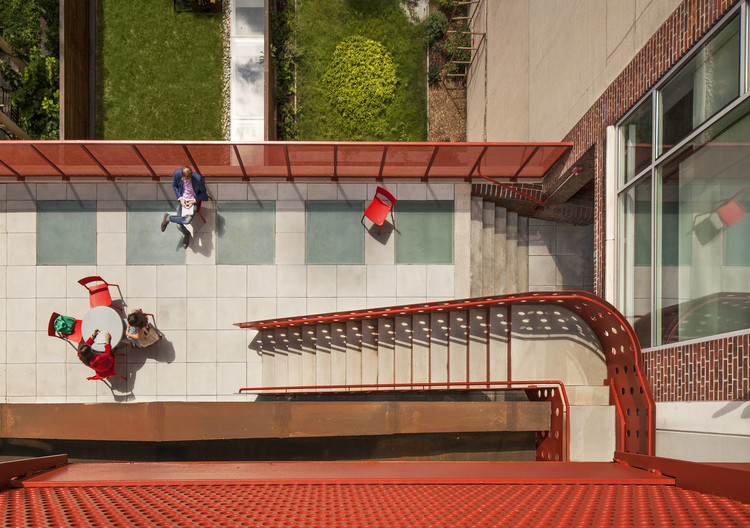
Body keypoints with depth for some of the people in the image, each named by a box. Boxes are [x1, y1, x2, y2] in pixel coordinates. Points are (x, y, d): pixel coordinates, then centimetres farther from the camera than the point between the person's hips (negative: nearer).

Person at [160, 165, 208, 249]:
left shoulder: (198, 178, -25)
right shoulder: (177, 174, -18)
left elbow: (203, 192, -5)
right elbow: (174, 186, 4)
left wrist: (194, 201, -16)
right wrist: (180, 198, -8)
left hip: (193, 201, -2)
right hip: (182, 200, 2)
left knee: (187, 221, -30)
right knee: (179, 226, -10)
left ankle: (169, 217, -3)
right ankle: (187, 234, 26)